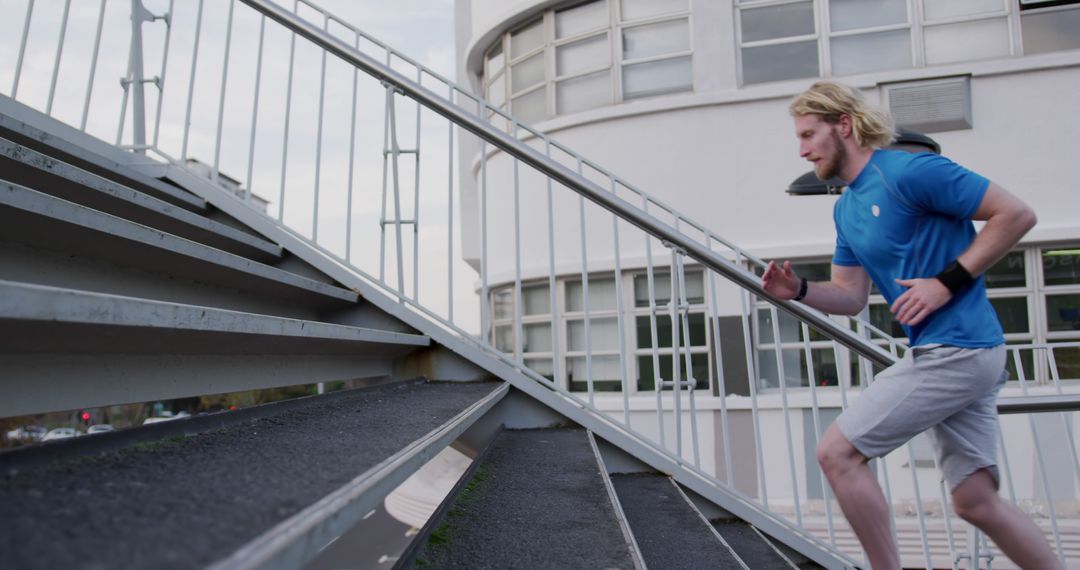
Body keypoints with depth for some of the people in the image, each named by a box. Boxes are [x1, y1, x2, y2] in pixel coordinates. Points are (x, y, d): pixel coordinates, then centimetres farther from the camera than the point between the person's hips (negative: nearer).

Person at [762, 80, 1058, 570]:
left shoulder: (909, 170, -11)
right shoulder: (846, 208, 15)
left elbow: (1016, 214, -11)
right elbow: (852, 296, 14)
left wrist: (948, 282, -16)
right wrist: (798, 290, -3)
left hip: (954, 350, -9)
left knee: (836, 452, -7)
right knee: (975, 501, 13)